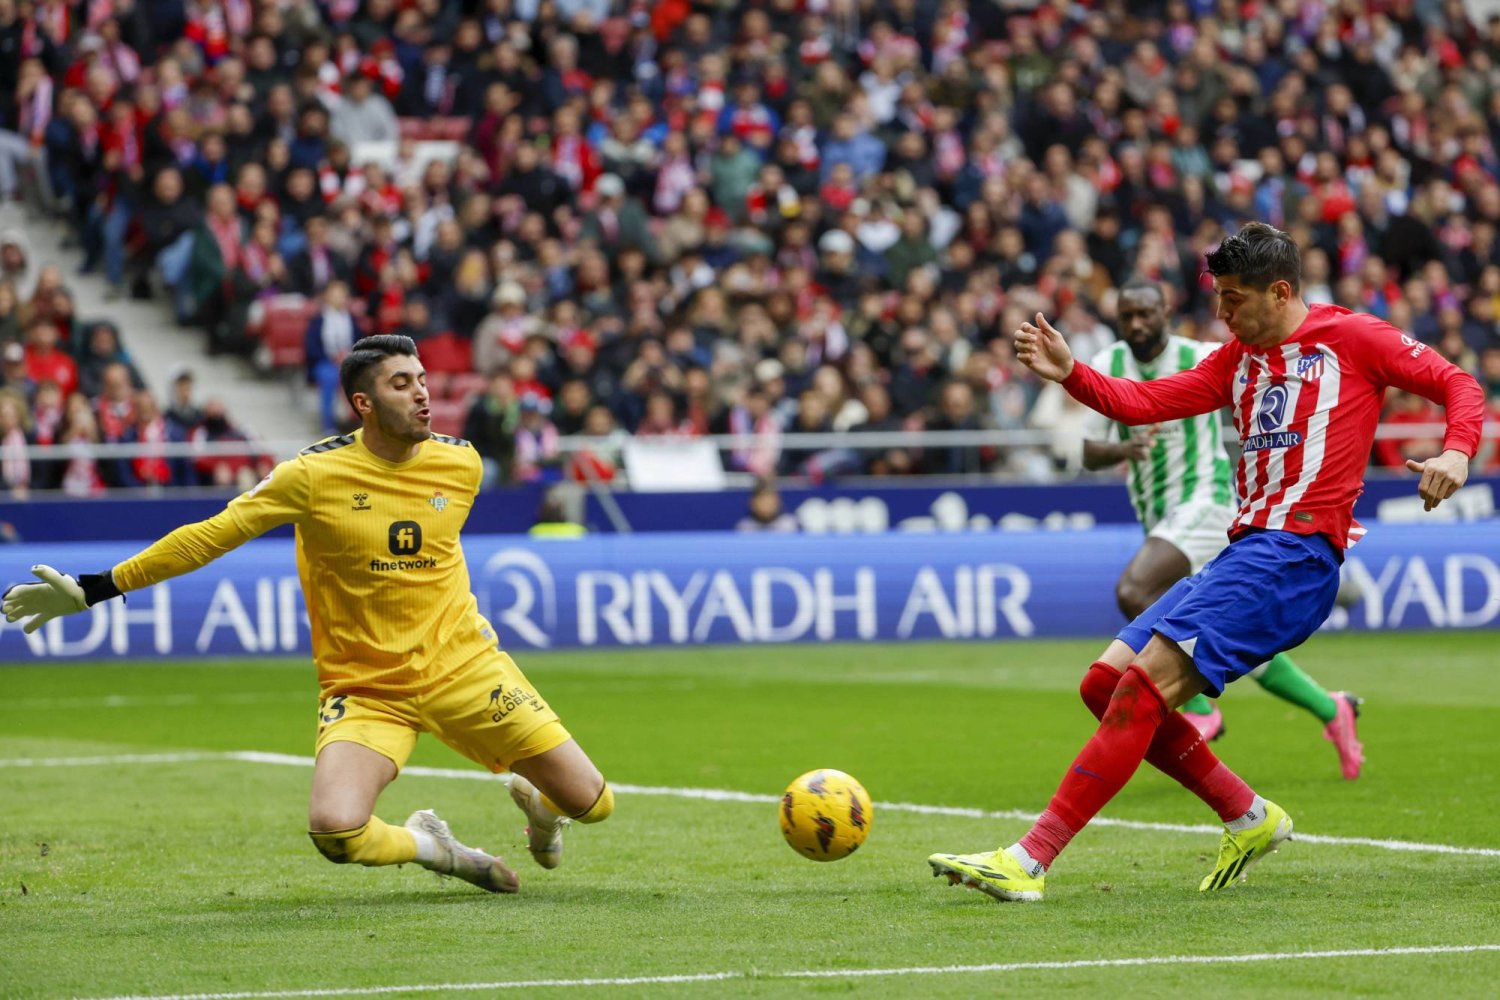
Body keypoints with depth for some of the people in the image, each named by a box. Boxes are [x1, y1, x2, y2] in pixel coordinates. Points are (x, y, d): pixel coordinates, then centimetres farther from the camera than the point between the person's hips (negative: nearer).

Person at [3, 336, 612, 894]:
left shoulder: (460, 464, 0)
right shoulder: (314, 475, -12)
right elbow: (209, 537, -6)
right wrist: (92, 590, -7)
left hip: (463, 665, 3)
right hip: (363, 685, -3)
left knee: (590, 803, -2)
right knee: (335, 830, -28)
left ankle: (535, 803, 37)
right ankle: (426, 846, 8)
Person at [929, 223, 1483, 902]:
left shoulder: (1350, 337, 2)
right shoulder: (1240, 358, 23)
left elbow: (1459, 385, 3)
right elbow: (1146, 402, 15)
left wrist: (1456, 452, -17)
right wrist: (1069, 375, -1)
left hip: (1295, 553, -9)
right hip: (1244, 550, 9)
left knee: (1143, 687, -20)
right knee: (1106, 685, 3)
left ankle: (1029, 860, -25)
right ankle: (1248, 818, 12)